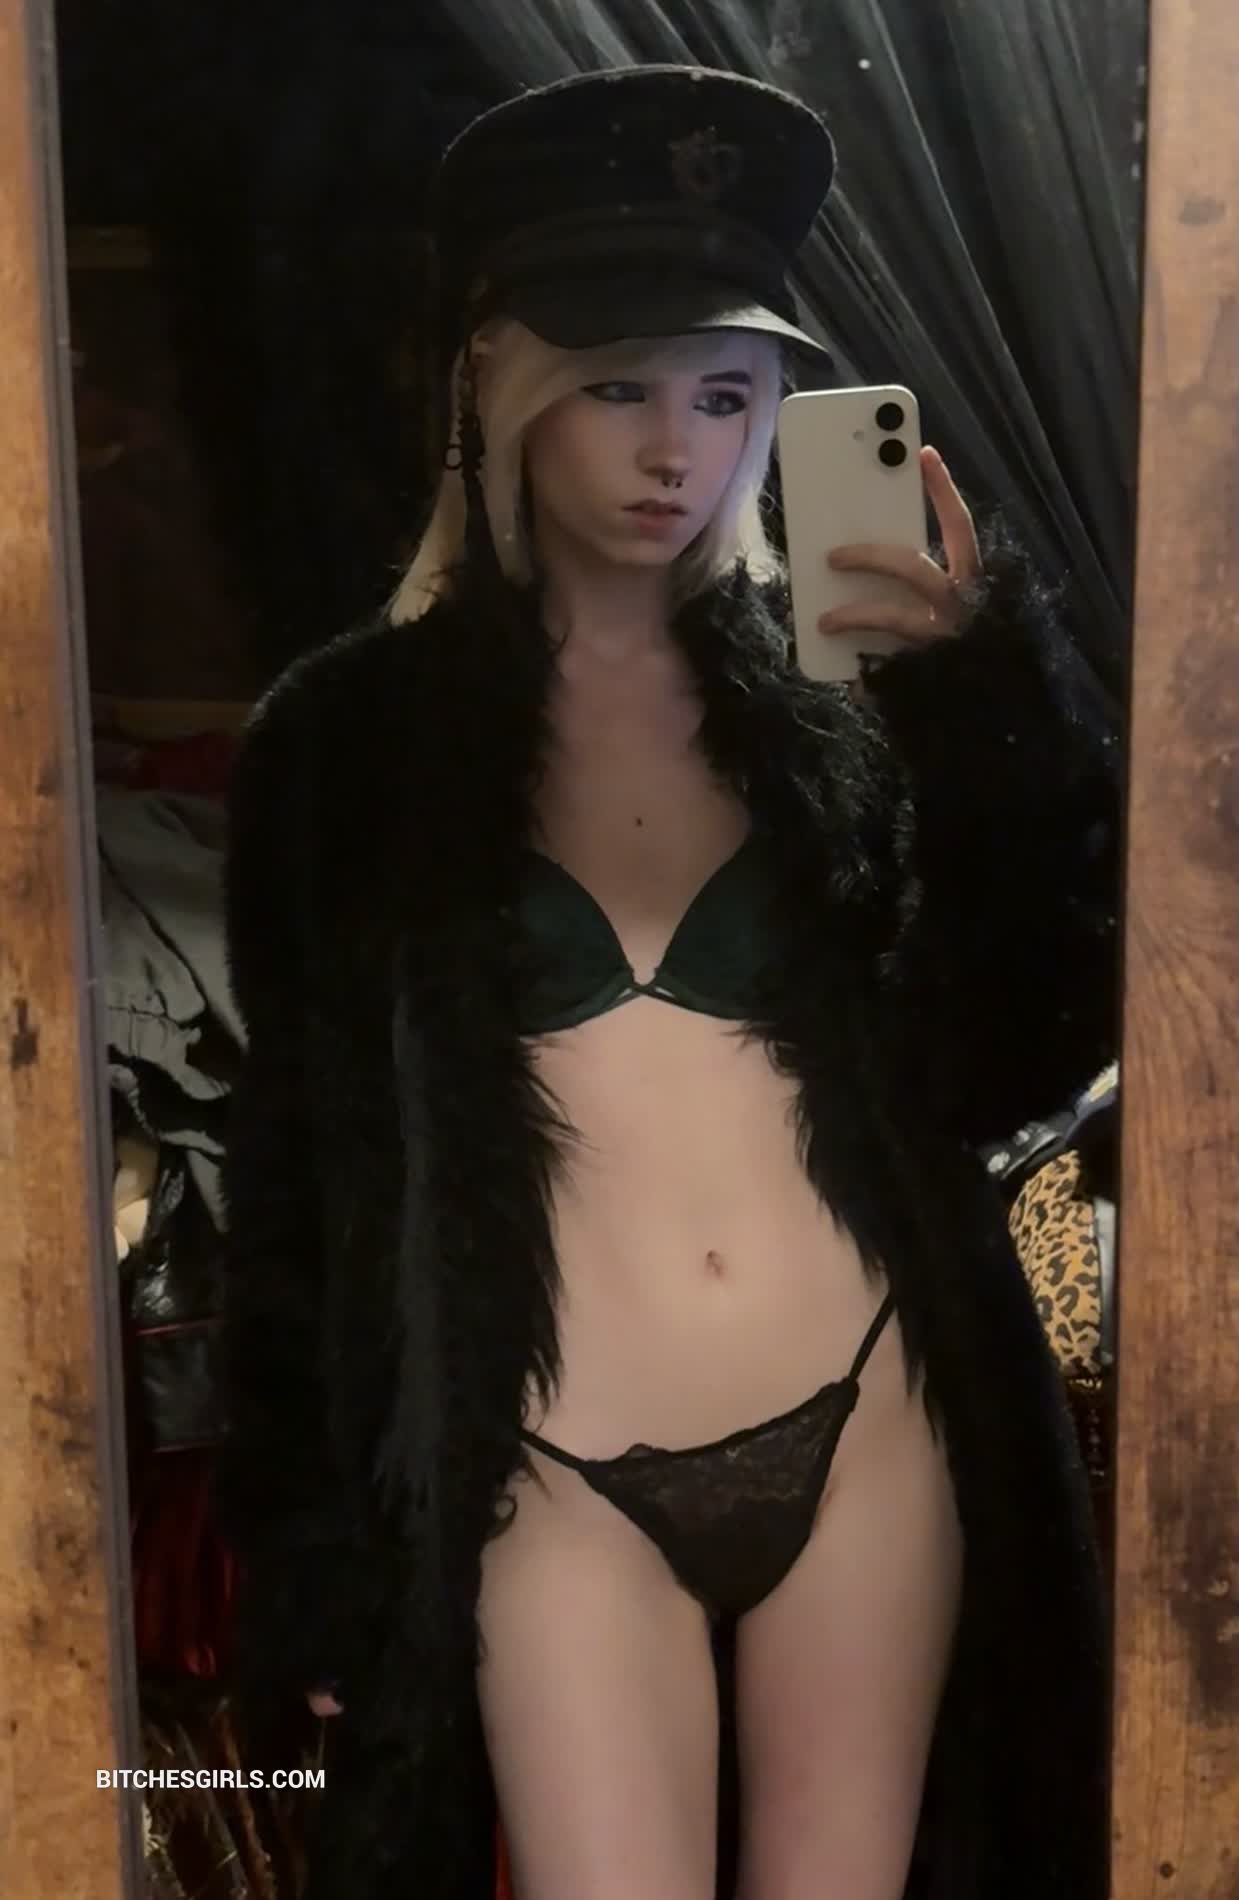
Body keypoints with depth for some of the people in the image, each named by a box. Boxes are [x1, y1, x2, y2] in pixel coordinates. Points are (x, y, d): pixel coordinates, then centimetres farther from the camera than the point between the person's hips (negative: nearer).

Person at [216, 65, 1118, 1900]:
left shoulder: (830, 687, 3)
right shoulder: (350, 734, -1)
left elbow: (1034, 1047, -2)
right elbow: (292, 1177, 3)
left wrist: (1002, 681, -11)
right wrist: (305, 1551, 4)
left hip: (868, 1435, 2)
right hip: (563, 1489, -2)